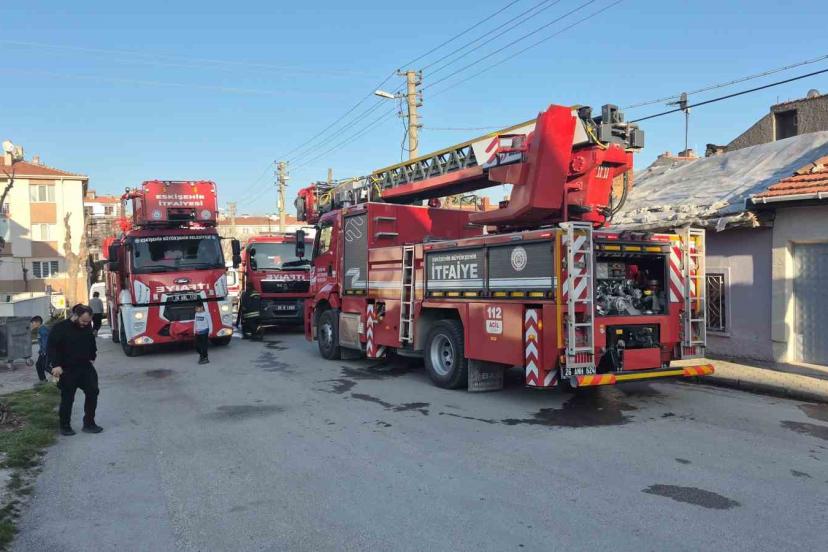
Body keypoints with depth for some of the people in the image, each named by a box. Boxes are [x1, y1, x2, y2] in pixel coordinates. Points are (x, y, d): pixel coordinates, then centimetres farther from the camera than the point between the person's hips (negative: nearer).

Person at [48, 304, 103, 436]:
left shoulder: (87, 328, 4)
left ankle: (89, 424, 10)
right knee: (67, 399, 3)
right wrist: (56, 365, -21)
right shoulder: (60, 328, -13)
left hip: (85, 367, 5)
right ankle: (65, 427, 18)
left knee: (92, 392, 0)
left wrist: (92, 357, 10)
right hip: (67, 370, -5)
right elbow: (52, 347, -13)